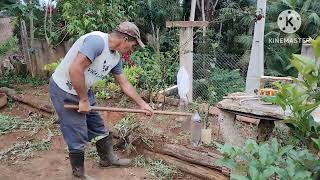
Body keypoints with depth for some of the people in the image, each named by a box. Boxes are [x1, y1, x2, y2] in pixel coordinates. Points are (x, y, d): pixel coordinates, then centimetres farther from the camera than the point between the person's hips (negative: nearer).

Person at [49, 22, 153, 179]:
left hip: (83, 91, 9)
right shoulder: (97, 40, -26)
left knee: (98, 128, 17)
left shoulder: (115, 57, 2)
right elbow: (75, 70, -33)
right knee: (78, 136, 0)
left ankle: (108, 158, 38)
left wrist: (142, 104, 15)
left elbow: (125, 84, 12)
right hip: (64, 90, -8)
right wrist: (84, 100, -22)